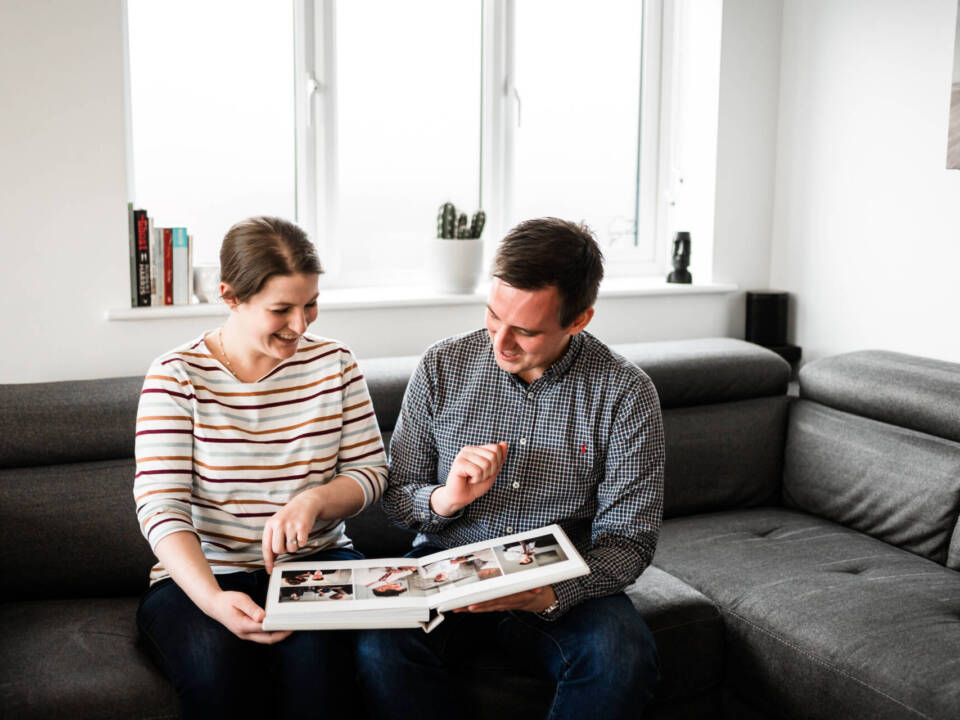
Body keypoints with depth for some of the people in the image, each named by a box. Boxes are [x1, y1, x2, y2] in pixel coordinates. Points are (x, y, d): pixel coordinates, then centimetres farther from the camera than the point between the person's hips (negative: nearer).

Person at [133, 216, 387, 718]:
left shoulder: (333, 363, 4)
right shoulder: (177, 376, -5)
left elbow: (370, 470, 5)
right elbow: (161, 507, -12)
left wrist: (314, 499, -18)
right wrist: (212, 600, -30)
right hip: (201, 576, -1)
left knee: (312, 653, -31)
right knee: (218, 667, -32)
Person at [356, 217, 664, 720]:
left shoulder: (625, 393, -7)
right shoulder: (442, 368, -1)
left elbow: (626, 539, -6)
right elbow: (396, 497, 6)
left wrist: (546, 596, -25)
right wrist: (445, 499, -18)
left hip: (561, 590, 0)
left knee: (624, 659, -30)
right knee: (379, 648, -30)